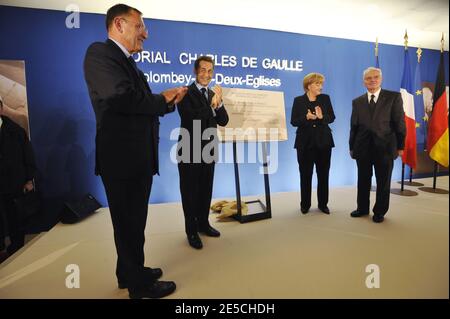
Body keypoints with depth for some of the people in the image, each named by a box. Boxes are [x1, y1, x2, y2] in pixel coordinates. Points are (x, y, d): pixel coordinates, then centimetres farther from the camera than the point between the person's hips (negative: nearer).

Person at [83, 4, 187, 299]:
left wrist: (169, 100, 0)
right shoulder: (100, 52, -10)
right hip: (122, 157, -10)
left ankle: (130, 272, 39)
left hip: (138, 157, 10)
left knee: (133, 220, 20)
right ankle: (139, 283, 24)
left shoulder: (129, 63, 19)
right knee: (129, 222, 5)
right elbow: (122, 98, -26)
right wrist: (162, 100, -10)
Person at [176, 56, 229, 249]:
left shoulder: (213, 94, 11)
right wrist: (212, 106, -21)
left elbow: (223, 121, 4)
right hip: (190, 151, -6)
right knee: (190, 191, 6)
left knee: (206, 190, 16)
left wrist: (219, 103, -11)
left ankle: (203, 224, 33)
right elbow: (191, 117, -22)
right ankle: (191, 230, 20)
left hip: (208, 150, 6)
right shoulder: (185, 93, -9)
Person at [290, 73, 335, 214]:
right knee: (305, 174, 3)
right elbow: (294, 121, -4)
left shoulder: (325, 98, 6)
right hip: (305, 142, -2)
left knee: (323, 174, 6)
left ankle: (323, 204, 20)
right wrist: (306, 117, -21)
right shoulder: (298, 100, 0)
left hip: (323, 141, 2)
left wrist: (322, 117, -18)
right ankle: (305, 204, 17)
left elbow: (332, 118, 2)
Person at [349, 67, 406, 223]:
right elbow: (354, 126, 7)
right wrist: (352, 147, 6)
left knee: (383, 182, 8)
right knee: (363, 181, 11)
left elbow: (400, 123, -1)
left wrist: (400, 146, -3)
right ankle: (362, 208, 27)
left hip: (385, 147, -2)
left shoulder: (394, 97, 1)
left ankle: (380, 211, 24)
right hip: (363, 148, 2)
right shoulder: (357, 102, 8)